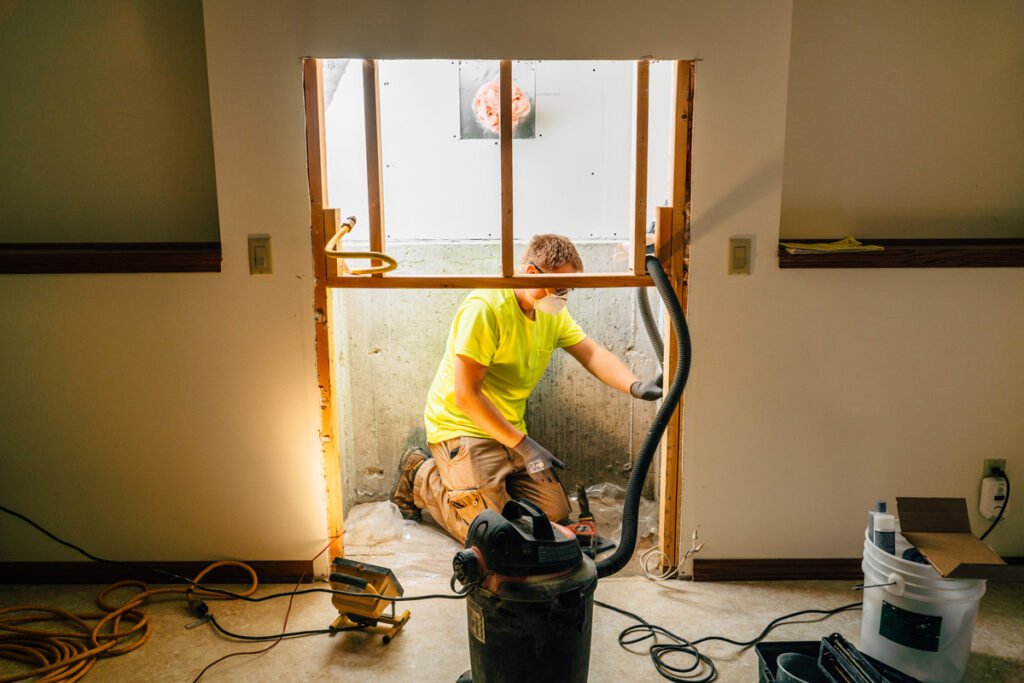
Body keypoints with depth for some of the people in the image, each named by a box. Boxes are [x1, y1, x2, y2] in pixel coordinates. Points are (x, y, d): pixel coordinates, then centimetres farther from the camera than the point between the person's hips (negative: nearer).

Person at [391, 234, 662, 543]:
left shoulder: (553, 312, 3)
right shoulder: (484, 308, -24)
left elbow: (592, 353, -7)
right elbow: (466, 396, -25)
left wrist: (635, 386, -27)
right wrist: (523, 445, -24)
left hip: (511, 430, 8)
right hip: (461, 427, -8)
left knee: (556, 513, 3)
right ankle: (421, 478, 8)